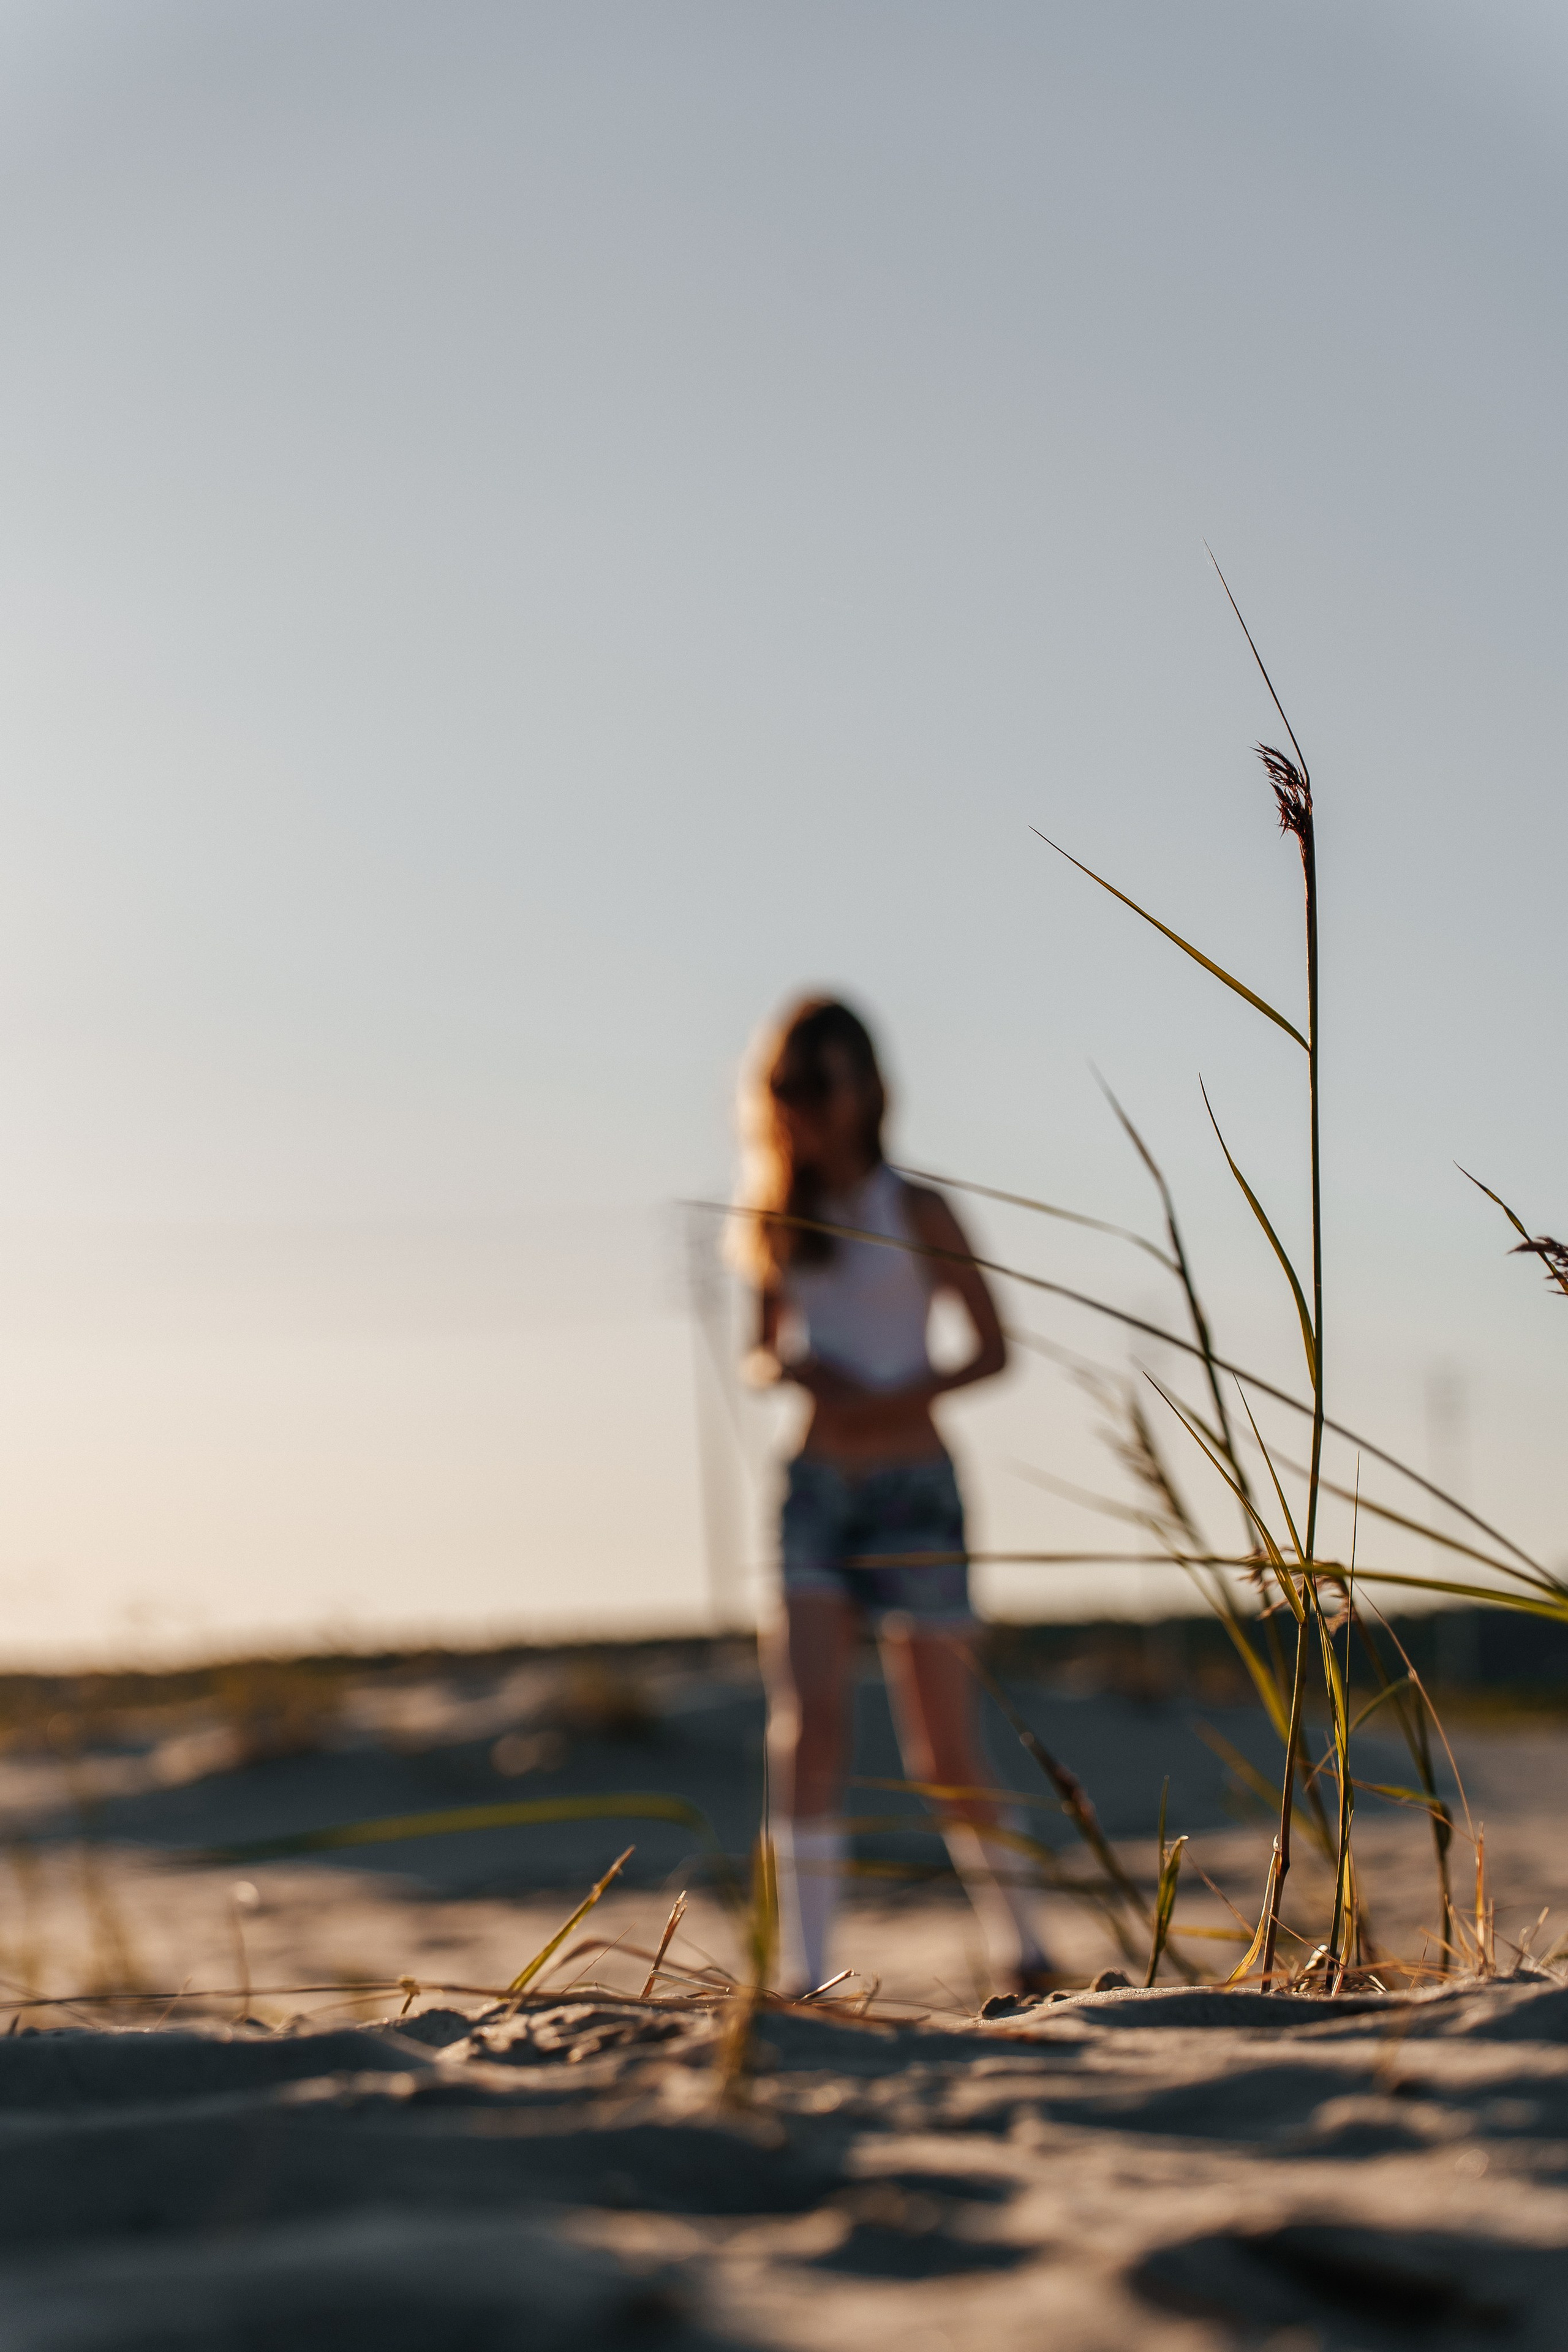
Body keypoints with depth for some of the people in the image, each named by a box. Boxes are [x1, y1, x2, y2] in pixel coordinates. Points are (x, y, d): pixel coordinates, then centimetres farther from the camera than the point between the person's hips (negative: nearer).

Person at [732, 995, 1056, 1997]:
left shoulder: (914, 1210, -2)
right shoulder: (780, 1219, 10)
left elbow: (993, 1347, -1)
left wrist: (902, 1396, -17)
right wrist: (788, 1367, -6)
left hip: (912, 1487, -3)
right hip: (814, 1488, 3)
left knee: (947, 1753, 3)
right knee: (808, 1724, -14)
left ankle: (1018, 1942, 26)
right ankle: (803, 1970, -17)